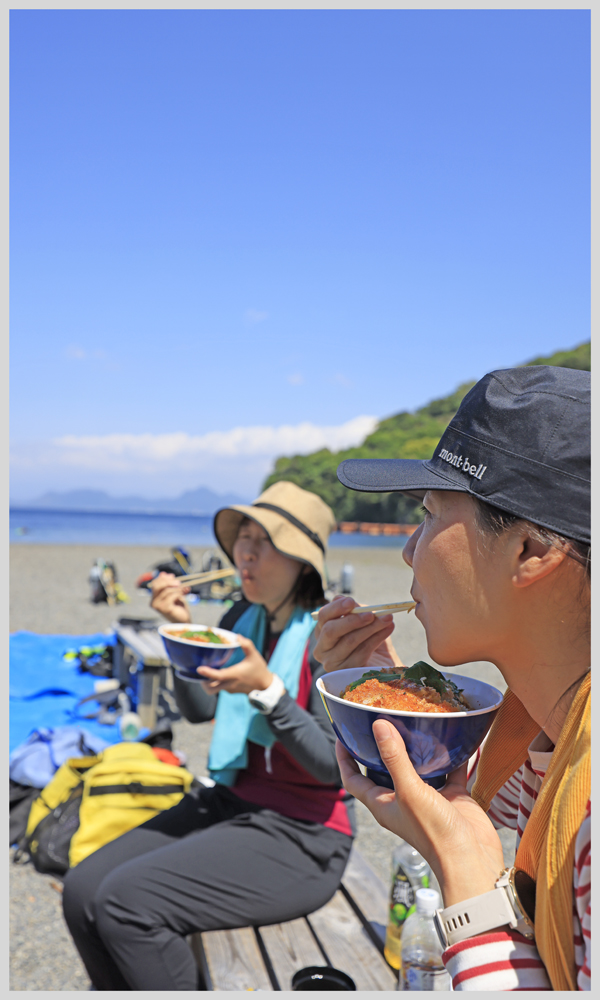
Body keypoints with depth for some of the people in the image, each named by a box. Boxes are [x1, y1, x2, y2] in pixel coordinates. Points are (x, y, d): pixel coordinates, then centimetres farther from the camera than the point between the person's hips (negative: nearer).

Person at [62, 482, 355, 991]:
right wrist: (183, 630, -4)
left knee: (126, 900, -20)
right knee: (83, 891, -5)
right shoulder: (244, 617, 4)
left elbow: (332, 765, -17)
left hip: (299, 837, -7)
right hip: (230, 803, 7)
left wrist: (267, 688, -29)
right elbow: (199, 708, 10)